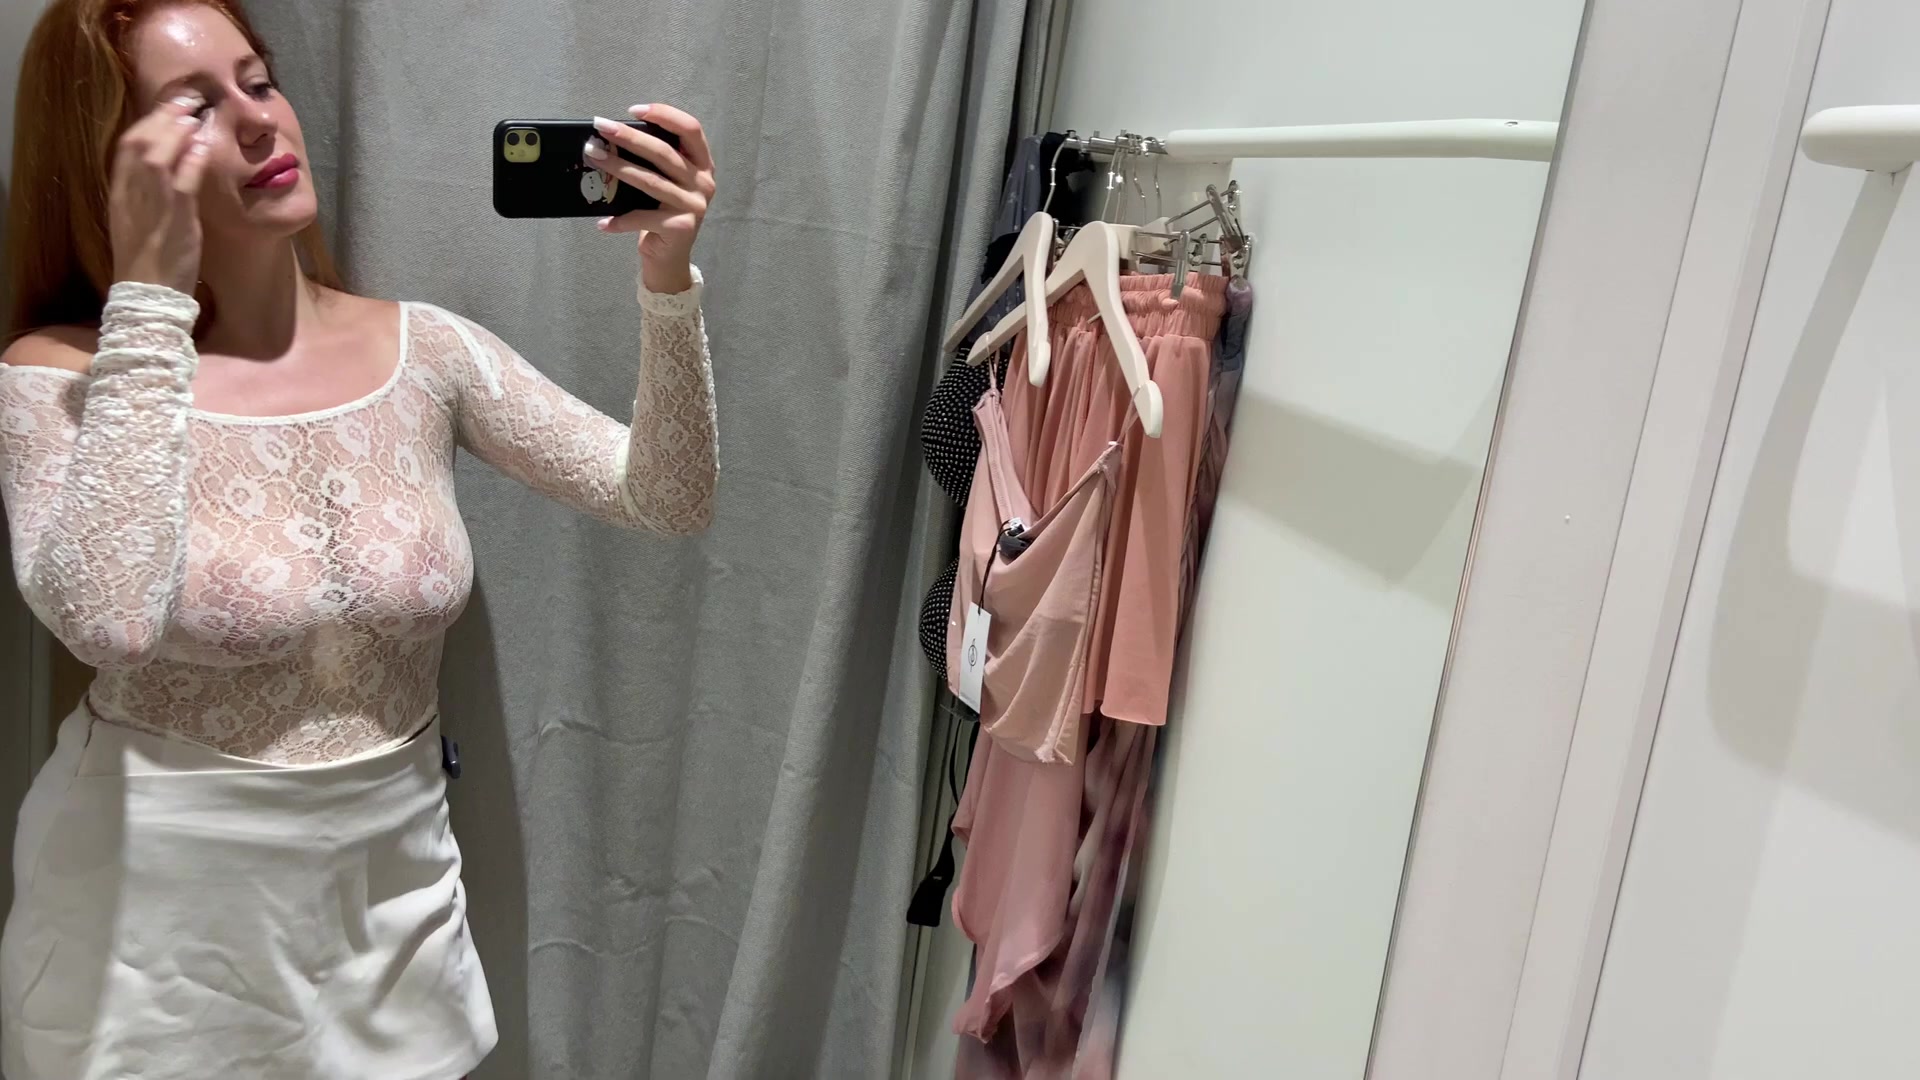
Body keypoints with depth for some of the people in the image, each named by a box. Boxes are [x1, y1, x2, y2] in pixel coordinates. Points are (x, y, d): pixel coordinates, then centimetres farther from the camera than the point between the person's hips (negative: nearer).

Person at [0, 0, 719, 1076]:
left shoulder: (421, 349, -4)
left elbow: (666, 500, -8)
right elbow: (111, 621, -30)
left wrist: (669, 283, -23)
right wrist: (150, 297, -25)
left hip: (394, 887, 3)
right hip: (160, 903, -3)